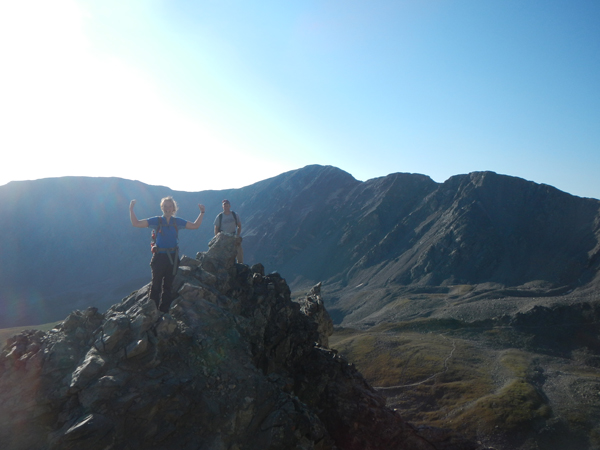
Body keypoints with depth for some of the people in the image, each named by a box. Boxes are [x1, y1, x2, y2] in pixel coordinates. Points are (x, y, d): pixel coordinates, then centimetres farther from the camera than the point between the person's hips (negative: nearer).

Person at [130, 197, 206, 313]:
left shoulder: (177, 222, 7)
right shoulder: (156, 221, -1)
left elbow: (195, 226, 12)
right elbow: (136, 223, -3)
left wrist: (202, 212, 6)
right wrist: (131, 209, -11)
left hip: (172, 258, 3)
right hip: (159, 257, -3)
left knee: (168, 286, 11)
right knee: (156, 285, 1)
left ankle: (164, 310, 21)